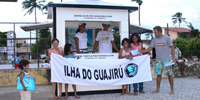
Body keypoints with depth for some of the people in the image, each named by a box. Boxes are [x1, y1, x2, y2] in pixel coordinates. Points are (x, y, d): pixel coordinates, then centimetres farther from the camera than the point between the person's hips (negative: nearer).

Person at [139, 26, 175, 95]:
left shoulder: (167, 38, -7)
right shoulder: (154, 40, 5)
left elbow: (172, 48, -3)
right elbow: (150, 48, 7)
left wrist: (173, 58, -7)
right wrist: (141, 51, -6)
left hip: (166, 60, -4)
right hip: (158, 60, 4)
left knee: (169, 74, 0)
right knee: (158, 74, 7)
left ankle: (172, 90, 11)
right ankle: (158, 89, 18)